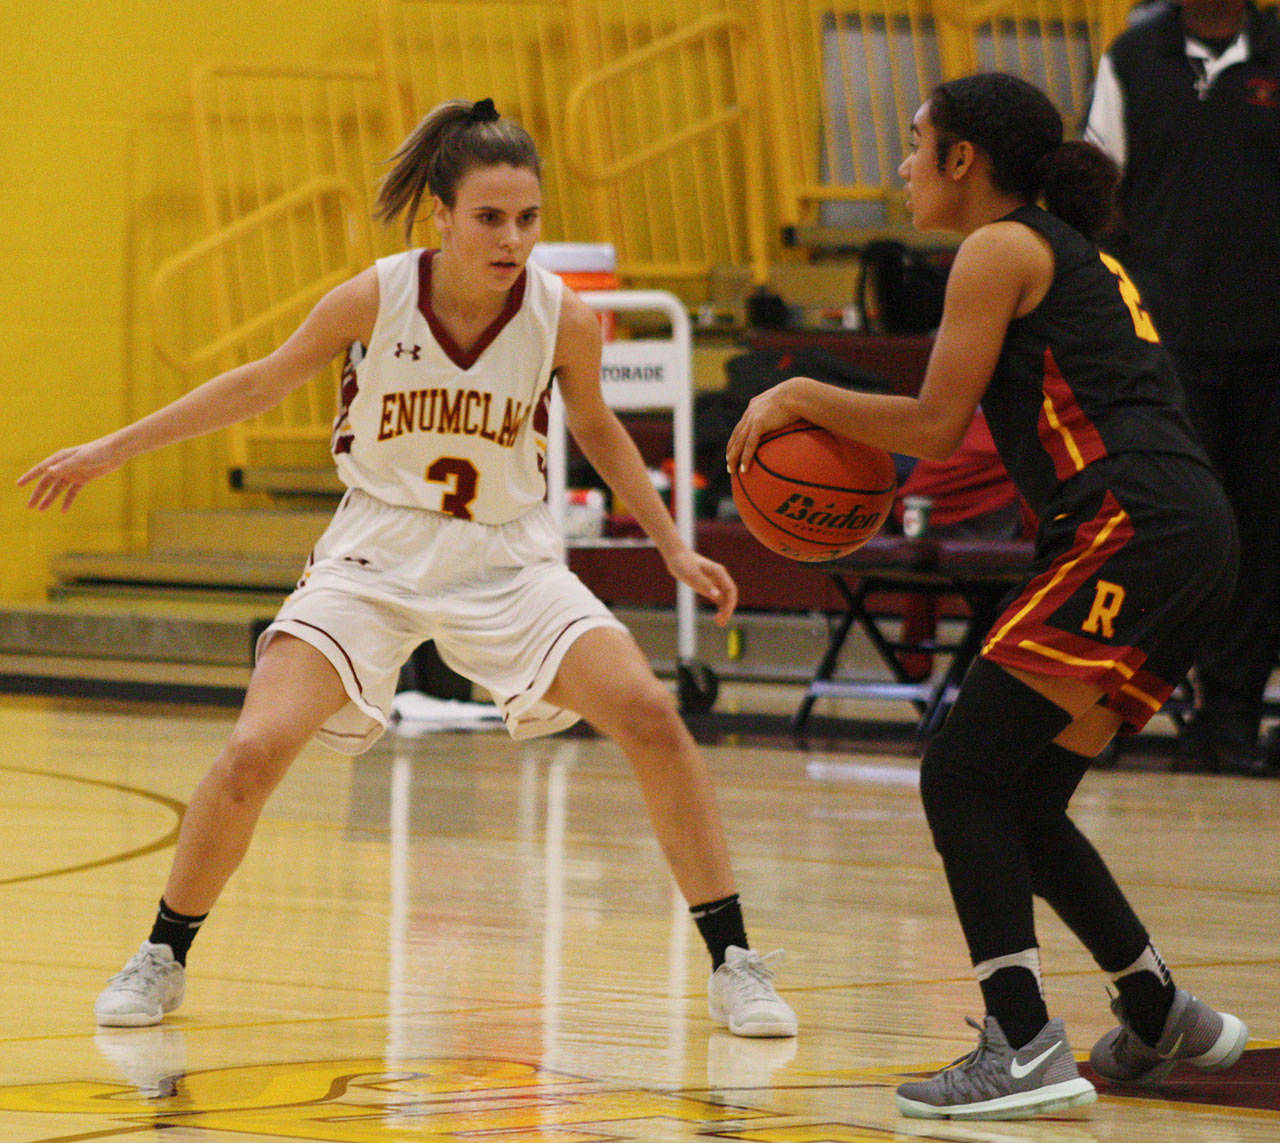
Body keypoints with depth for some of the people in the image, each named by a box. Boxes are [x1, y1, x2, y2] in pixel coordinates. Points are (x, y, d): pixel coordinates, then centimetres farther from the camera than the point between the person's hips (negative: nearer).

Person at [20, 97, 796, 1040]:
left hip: (509, 563, 1)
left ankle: (732, 963, -4)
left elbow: (597, 428, 8)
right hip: (375, 558, -1)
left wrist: (676, 549, 8)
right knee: (256, 751, -17)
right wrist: (111, 450, 5)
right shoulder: (375, 300, -17)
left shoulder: (564, 320, -15)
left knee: (652, 717, -17)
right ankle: (163, 959, 7)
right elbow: (261, 384, 0)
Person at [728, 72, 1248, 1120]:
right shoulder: (1076, 253, 26)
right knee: (1020, 800, 17)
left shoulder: (1003, 250, -2)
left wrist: (801, 397, 7)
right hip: (1191, 535, 10)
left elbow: (937, 426, -6)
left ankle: (1024, 1047, -19)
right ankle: (1163, 1021, 25)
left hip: (1132, 530, -10)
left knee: (963, 776, -10)